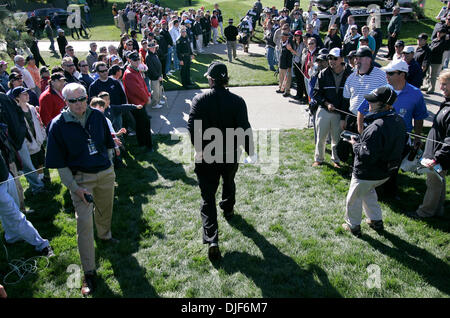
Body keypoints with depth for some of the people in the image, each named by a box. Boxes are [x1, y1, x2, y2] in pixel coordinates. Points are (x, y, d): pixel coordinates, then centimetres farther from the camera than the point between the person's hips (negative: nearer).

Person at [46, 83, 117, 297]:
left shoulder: (97, 116, -3)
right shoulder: (58, 124, -12)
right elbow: (59, 162, -9)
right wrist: (74, 188, -14)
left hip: (105, 173, 4)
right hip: (80, 178, -4)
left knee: (105, 209, 22)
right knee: (84, 222, -7)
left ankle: (105, 235, 55)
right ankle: (89, 273, 3)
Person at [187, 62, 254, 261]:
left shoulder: (199, 100, -10)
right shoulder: (237, 101, -8)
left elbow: (192, 126, -18)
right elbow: (244, 128, -10)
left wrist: (199, 149, -6)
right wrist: (250, 151, 0)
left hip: (206, 156, -2)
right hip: (230, 155, 2)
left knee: (207, 198, 2)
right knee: (229, 183, 31)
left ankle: (211, 240, -7)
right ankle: (228, 210, 56)